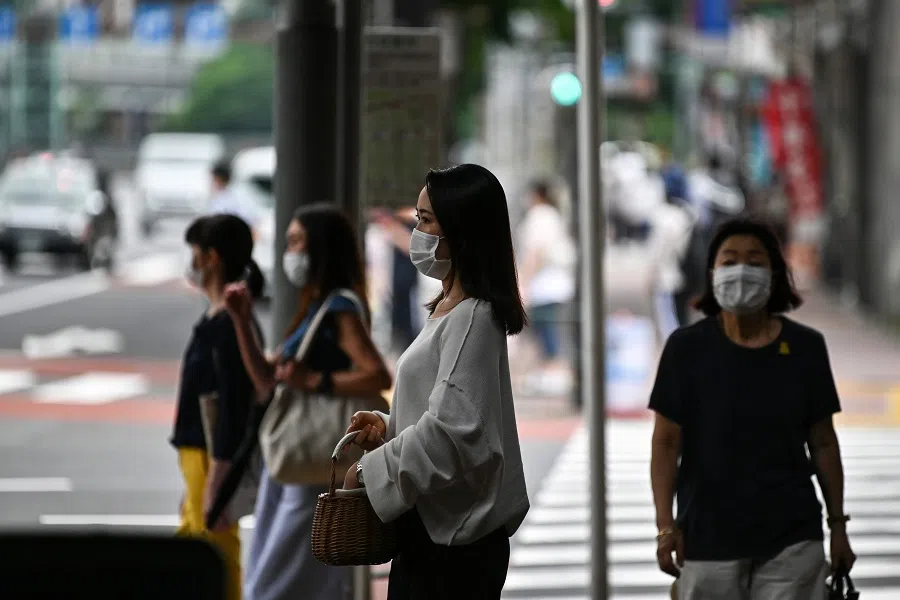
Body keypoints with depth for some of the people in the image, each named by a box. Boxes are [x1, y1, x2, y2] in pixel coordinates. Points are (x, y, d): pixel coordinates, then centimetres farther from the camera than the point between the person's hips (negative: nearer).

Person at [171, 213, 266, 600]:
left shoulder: (230, 325, -18)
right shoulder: (216, 320, 13)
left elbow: (232, 407, -22)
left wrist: (216, 482, -23)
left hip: (215, 460, -10)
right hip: (199, 454, 10)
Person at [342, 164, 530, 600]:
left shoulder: (472, 318, -16)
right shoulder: (451, 309, 15)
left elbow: (450, 430, -23)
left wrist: (370, 470, -14)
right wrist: (389, 425, 6)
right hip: (433, 526, 10)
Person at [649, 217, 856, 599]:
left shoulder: (805, 347, 2)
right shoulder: (686, 348, -3)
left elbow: (823, 443, 6)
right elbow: (666, 442, -3)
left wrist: (838, 524, 7)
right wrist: (666, 524, -10)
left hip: (791, 539, 1)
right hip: (709, 536, -1)